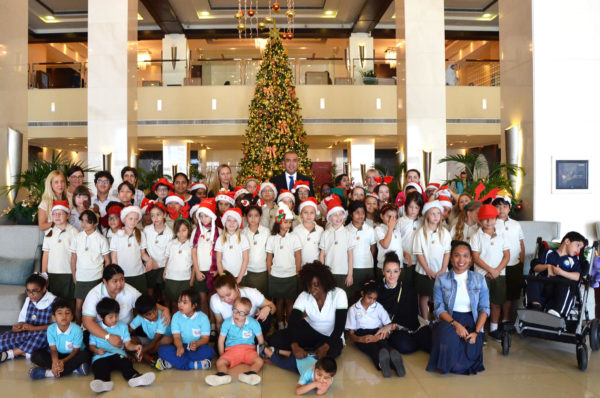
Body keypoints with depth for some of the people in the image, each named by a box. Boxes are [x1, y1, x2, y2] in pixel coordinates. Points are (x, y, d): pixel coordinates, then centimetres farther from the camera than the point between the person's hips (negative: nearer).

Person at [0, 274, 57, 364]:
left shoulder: (53, 302, -8)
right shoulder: (28, 300, 10)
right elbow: (22, 319, 10)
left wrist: (34, 328, -20)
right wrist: (19, 325, -14)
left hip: (42, 334, -4)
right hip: (27, 333, 4)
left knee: (42, 336, -39)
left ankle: (9, 354, -23)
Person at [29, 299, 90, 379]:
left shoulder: (77, 330, -22)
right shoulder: (51, 329, -13)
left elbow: (76, 350, -15)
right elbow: (53, 349, -12)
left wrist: (63, 361, -32)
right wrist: (55, 361, -34)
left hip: (71, 356, -3)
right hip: (58, 355, 3)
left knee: (84, 355, -33)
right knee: (36, 356, -20)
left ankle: (49, 373, -30)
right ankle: (72, 368, -26)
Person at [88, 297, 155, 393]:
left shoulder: (122, 327, 15)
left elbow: (128, 344, 8)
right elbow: (92, 345, 11)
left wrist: (135, 347, -14)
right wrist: (97, 351, -12)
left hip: (118, 354, 1)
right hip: (100, 357, -1)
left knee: (126, 363, -29)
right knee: (99, 367, -32)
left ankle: (134, 377, -55)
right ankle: (104, 381, -61)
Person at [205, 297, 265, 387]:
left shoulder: (253, 323, -3)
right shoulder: (227, 323, -1)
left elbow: (261, 340, 6)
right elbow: (221, 340, 6)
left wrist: (259, 352, 2)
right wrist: (222, 355, 3)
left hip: (248, 349, 0)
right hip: (231, 350, 1)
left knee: (259, 361, -30)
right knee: (220, 361, -28)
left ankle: (249, 375, -54)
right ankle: (223, 375, -55)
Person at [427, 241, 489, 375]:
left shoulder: (479, 280, 7)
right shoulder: (441, 280, 3)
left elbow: (484, 308, 4)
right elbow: (439, 309, -3)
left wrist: (476, 332, -12)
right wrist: (455, 324, -20)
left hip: (472, 321, 2)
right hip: (449, 320, -1)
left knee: (471, 353, -25)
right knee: (448, 337, -35)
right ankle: (447, 364, -2)